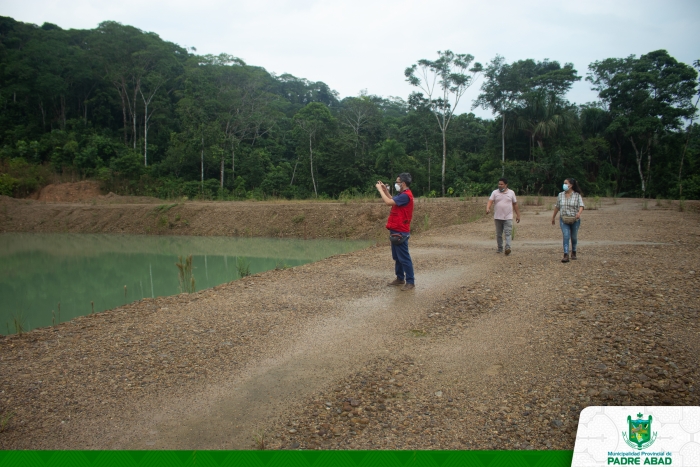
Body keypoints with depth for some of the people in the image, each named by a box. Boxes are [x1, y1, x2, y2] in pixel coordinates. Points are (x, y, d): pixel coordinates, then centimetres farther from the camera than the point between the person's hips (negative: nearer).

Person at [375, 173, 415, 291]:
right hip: (396, 231, 11)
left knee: (404, 258, -6)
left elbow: (388, 202, -25)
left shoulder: (405, 195, -19)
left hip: (400, 232, -11)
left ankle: (410, 282, -1)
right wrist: (386, 191, 18)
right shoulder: (403, 195, 14)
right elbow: (393, 201, 29)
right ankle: (400, 278, 26)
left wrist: (380, 190, -14)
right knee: (397, 257, 16)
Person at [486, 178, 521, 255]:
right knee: (499, 234, 8)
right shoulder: (495, 192, 5)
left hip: (508, 217, -2)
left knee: (508, 233, -11)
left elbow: (515, 204, 10)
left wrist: (518, 215, 9)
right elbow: (490, 201, -6)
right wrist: (488, 208, -27)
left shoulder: (511, 192, 6)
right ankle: (500, 248, 18)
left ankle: (508, 248, -19)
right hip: (498, 217, 2)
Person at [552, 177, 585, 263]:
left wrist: (579, 213, -33)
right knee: (566, 236, -12)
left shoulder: (577, 195, -3)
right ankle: (566, 255, -17)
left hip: (575, 220, -1)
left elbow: (581, 206, -13)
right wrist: (553, 217, 18)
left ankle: (573, 252, 34)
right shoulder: (561, 195, 5)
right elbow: (557, 207, 14)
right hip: (564, 220, 1)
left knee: (574, 237, 11)